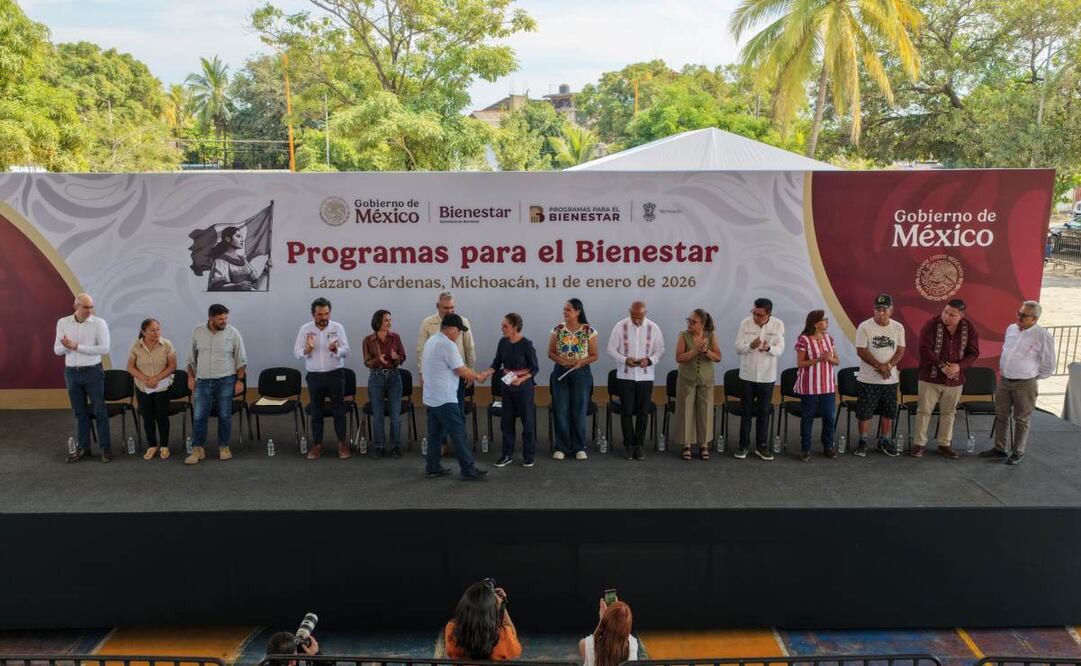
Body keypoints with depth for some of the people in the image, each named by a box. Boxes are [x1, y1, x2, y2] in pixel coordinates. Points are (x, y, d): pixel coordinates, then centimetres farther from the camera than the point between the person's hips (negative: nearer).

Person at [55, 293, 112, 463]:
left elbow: (104, 348, -17)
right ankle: (83, 447, 20)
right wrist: (68, 346, -20)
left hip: (93, 372, -3)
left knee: (99, 410, 0)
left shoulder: (99, 323, -8)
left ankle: (106, 447, 7)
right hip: (71, 373, 3)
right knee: (79, 412, 11)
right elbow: (57, 350, 2)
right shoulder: (63, 323, 2)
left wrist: (77, 346, -19)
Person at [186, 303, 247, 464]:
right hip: (203, 381, 2)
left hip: (225, 380, -1)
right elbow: (191, 357, 10)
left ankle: (224, 447, 18)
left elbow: (241, 360, -1)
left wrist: (240, 380, -4)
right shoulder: (198, 332, 0)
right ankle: (197, 450, 9)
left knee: (225, 415, 5)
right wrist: (190, 376, 6)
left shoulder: (233, 333, -6)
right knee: (199, 416, 1)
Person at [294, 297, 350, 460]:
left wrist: (336, 349, -28)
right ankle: (317, 444, 18)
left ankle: (343, 443, 14)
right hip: (314, 376, 1)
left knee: (339, 410, 4)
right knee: (316, 412, 8)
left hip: (335, 374, -1)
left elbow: (346, 351, -7)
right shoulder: (305, 329, -1)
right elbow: (297, 353, -2)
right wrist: (308, 348, -22)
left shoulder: (338, 328, -3)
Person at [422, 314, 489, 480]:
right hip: (445, 399, -10)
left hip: (431, 398, 10)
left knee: (436, 434, 14)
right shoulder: (447, 344, -18)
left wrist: (469, 372, 18)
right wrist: (477, 376, 3)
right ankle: (468, 470, -3)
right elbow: (462, 371, -13)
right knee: (458, 434, -6)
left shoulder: (431, 341, 13)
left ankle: (433, 467, 19)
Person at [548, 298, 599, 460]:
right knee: (561, 411, 2)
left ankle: (579, 447, 16)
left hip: (581, 374, -1)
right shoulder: (557, 329, 1)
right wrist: (561, 360, -16)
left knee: (579, 411, 4)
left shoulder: (589, 331, -4)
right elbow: (550, 353, 3)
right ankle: (562, 447, 13)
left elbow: (594, 355, 0)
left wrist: (581, 362, -18)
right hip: (560, 373, 2)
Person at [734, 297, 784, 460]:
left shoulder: (778, 325, -6)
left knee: (764, 412, 9)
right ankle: (743, 445, 19)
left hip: (767, 376, 0)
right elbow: (738, 347, -7)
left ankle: (761, 446, 20)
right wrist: (751, 346, -28)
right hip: (748, 374, 0)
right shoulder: (745, 323, -7)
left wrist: (769, 348, -31)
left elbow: (780, 348, -9)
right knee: (747, 411, 8)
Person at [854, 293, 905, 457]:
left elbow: (900, 351, 0)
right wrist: (880, 367, -17)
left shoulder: (898, 327, 3)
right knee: (865, 412, 2)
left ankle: (884, 440, 27)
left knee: (889, 412, 12)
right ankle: (862, 442, 15)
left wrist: (888, 366, -17)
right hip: (868, 380, -4)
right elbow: (861, 351, -12)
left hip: (891, 379, 4)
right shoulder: (865, 327, -8)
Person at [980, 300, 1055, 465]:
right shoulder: (1011, 329, 5)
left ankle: (1018, 453, 18)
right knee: (1001, 416, 12)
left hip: (1024, 384, -6)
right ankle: (999, 448, 25)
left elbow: (1048, 366, -6)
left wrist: (1031, 377, 2)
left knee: (1021, 419, 5)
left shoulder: (1043, 336, -14)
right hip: (1004, 381, 6)